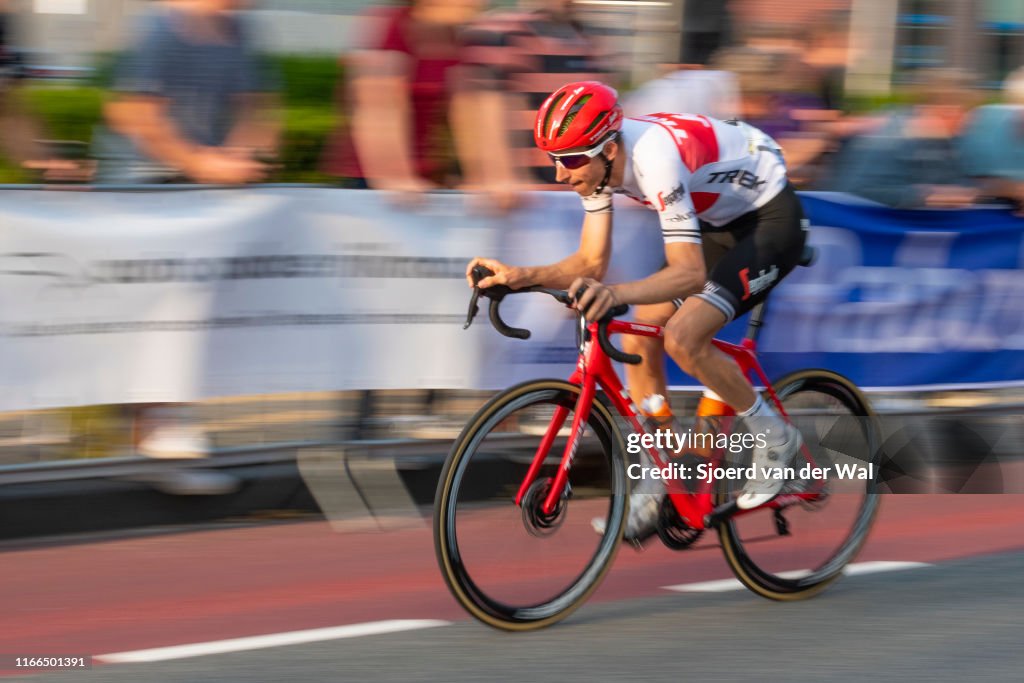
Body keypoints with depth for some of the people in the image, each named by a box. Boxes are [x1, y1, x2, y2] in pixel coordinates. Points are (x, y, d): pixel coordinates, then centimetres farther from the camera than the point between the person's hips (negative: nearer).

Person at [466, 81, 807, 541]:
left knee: (682, 339, -24)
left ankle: (773, 437, -1)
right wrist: (520, 275, -21)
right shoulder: (599, 162, -11)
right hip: (719, 222, 9)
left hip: (771, 220, -9)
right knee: (638, 339, -2)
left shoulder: (654, 158, -36)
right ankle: (653, 493, 8)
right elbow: (591, 262, -5)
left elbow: (690, 274, -41)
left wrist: (615, 294, -57)